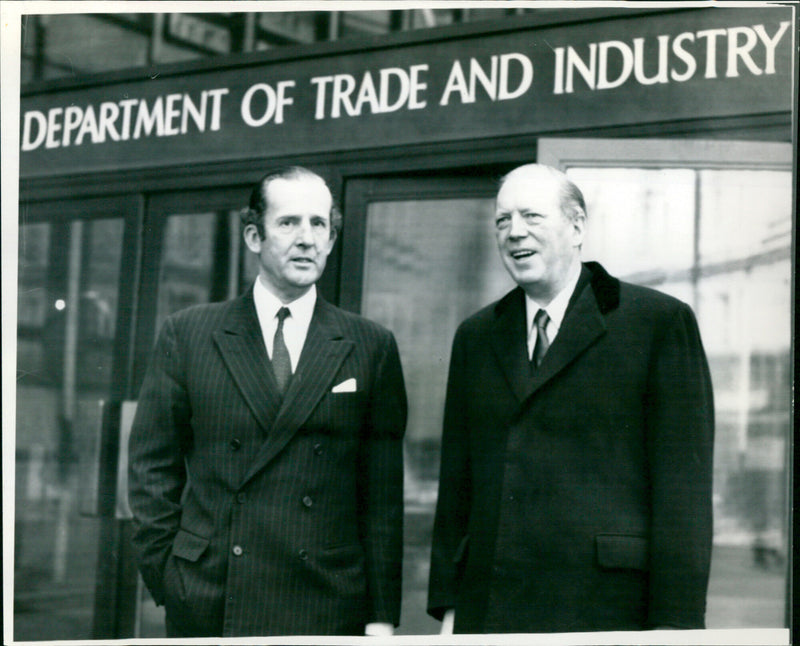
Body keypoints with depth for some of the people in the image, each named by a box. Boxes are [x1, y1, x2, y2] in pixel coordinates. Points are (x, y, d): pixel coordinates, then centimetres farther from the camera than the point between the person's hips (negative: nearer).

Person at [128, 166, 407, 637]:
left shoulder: (371, 347, 6)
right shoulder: (188, 334, 6)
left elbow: (383, 491, 5)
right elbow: (154, 467, 8)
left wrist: (382, 614, 1)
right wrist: (167, 577, 0)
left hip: (324, 611, 0)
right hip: (206, 610, 0)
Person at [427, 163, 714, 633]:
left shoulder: (661, 322, 0)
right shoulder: (476, 336, 14)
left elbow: (684, 485, -5)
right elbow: (457, 483, 13)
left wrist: (674, 623, -10)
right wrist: (448, 606, 9)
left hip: (608, 613, -4)